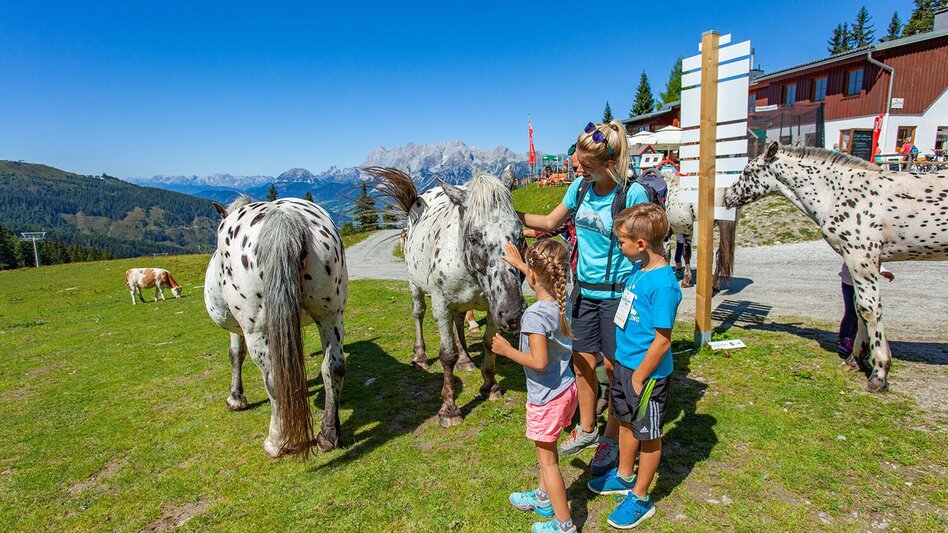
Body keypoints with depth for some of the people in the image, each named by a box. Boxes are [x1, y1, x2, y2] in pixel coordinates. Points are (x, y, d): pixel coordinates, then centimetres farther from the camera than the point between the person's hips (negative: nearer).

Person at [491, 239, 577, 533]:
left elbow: (539, 362, -31)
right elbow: (545, 283, 19)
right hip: (567, 389, 8)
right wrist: (519, 264, 27)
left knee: (546, 459, 10)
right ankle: (543, 498, 47)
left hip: (546, 398, -8)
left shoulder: (534, 315, -29)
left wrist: (507, 350, -17)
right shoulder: (562, 300, -5)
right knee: (548, 449, 27)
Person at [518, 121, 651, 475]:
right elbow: (550, 222, 14)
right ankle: (586, 429, 36)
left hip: (618, 293, -6)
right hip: (584, 289, 6)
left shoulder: (634, 194, -17)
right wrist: (515, 215, 2)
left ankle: (611, 439, 29)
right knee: (582, 363, 15)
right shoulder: (580, 187, 0)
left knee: (614, 368, 8)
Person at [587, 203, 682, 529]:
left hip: (647, 372, -8)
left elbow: (662, 341, -24)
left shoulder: (663, 284, -27)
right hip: (624, 362, 9)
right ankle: (624, 477, 47)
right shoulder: (639, 268, 0)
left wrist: (639, 379, -16)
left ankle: (640, 499, 31)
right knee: (626, 422, 24)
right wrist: (621, 362, 16)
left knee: (648, 435, 12)